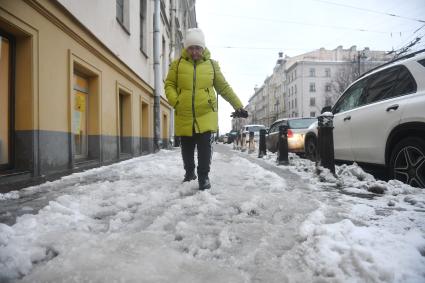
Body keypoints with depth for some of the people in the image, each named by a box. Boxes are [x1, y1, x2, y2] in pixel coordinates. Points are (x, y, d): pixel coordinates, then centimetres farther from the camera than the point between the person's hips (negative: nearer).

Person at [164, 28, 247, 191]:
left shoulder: (211, 64, 6)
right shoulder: (177, 64, 4)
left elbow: (224, 87, 10)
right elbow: (169, 84, 6)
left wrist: (238, 106, 7)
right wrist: (174, 100, -14)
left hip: (206, 115, -1)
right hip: (184, 116, 1)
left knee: (204, 148, -6)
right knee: (187, 149, 13)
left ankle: (203, 177, 9)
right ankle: (189, 172, 35)